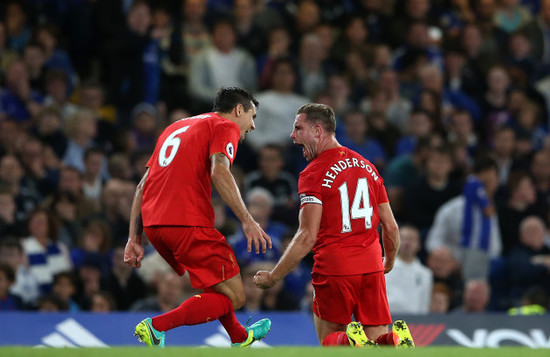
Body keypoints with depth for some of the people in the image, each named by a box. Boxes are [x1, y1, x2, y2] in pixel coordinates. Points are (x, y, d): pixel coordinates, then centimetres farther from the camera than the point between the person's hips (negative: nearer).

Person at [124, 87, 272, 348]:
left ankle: (239, 337, 41)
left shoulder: (176, 128, 29)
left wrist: (135, 240, 20)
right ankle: (157, 326, -19)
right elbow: (219, 171, -15)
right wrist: (247, 221, -18)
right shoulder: (225, 126, 6)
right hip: (188, 223, -9)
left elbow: (142, 187, 23)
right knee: (233, 297, -5)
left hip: (152, 224, 9)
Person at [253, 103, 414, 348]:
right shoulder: (367, 167, 12)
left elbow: (307, 237, -15)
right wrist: (389, 261, 33)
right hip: (371, 266, 5)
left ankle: (352, 342, -23)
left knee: (330, 340, 11)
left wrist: (273, 276, -9)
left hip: (334, 268, -5)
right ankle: (396, 340, -24)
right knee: (378, 337, 10)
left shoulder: (313, 174, -8)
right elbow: (391, 227, 14)